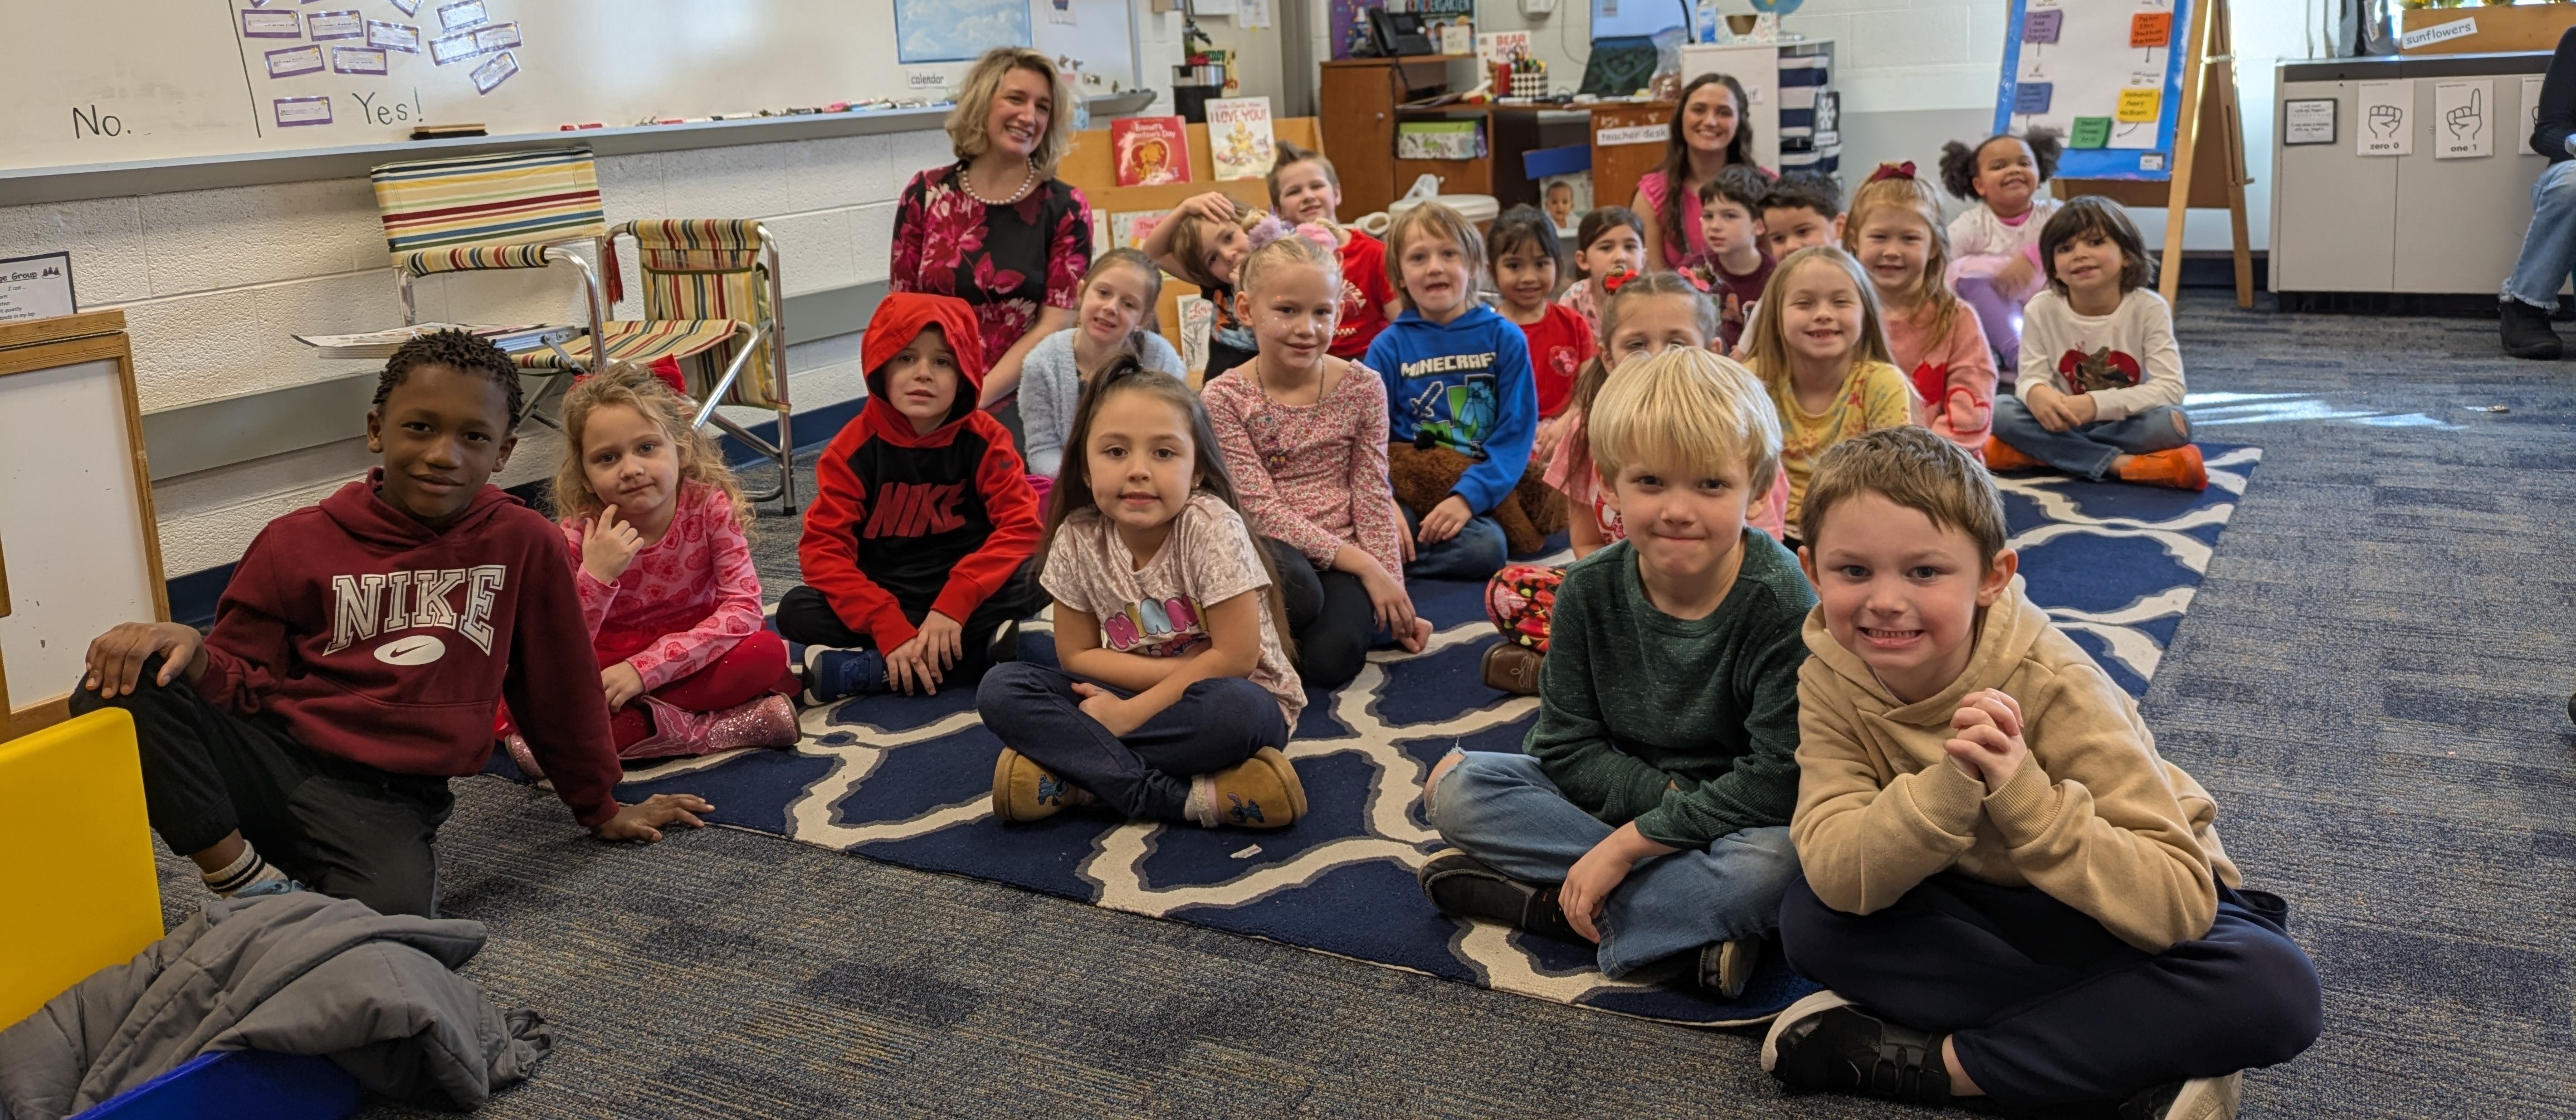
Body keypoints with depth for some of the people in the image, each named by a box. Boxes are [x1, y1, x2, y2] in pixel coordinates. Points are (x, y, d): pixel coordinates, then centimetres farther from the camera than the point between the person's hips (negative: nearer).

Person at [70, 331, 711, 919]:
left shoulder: (524, 544, 2)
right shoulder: (299, 543, 3)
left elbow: (560, 688, 12)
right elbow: (246, 682, 7)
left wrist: (603, 810, 21)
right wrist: (190, 650, -17)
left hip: (385, 800, -2)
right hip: (272, 756, 2)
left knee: (389, 919, -36)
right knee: (119, 689, -26)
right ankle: (250, 881, -12)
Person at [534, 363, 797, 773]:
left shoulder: (710, 506, -15)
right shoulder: (575, 535, -16)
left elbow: (745, 607, -21)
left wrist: (646, 667, -28)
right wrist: (595, 577, -35)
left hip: (689, 655, 0)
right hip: (606, 671, 0)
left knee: (767, 652, -29)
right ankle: (705, 731, -25)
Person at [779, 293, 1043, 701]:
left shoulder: (985, 439, -8)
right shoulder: (853, 448, -9)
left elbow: (1022, 527, -17)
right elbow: (823, 548, -16)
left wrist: (954, 603, -30)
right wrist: (891, 630, -29)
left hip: (963, 594, 0)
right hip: (884, 601, 0)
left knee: (1030, 583, -29)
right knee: (796, 611, -25)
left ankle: (855, 672, -28)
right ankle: (979, 649, -28)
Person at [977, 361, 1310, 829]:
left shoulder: (1212, 528, -19)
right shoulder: (1077, 539, -9)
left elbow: (1235, 658, -20)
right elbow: (1077, 656, -3)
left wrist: (1127, 714, -22)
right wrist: (1190, 670, -15)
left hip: (1237, 701, -4)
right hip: (1127, 699, 4)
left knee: (1230, 709, -39)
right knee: (1001, 690, -17)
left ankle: (1078, 776, -22)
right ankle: (1188, 796, -26)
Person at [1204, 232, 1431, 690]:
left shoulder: (1362, 387, 0)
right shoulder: (1224, 398, -8)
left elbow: (1373, 497, 1)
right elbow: (1262, 507, -13)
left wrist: (1393, 592, -6)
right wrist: (1363, 565, -18)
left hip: (1344, 557, 2)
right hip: (1270, 550, -2)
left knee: (1330, 658, -26)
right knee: (1295, 590, -38)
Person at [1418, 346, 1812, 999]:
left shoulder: (1781, 603, -21)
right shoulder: (1590, 591, -9)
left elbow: (1778, 782, -25)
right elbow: (1568, 747, -6)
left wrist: (1627, 843, -24)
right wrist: (1673, 798, -22)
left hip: (1739, 821, -4)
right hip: (1613, 795, 4)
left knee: (1777, 864, -38)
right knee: (1457, 787, -14)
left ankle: (1540, 902, -22)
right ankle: (1695, 914, -20)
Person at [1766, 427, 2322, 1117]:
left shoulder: (2053, 688, -27)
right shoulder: (1831, 680, -17)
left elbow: (2175, 902, -31)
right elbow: (1836, 875, -28)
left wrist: (2022, 791, -44)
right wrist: (1948, 788, -44)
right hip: (1981, 912, 3)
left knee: (2276, 990, -32)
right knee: (1809, 919, -24)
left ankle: (1936, 1060, -24)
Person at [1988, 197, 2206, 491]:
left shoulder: (2149, 308, -14)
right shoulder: (2041, 309, -9)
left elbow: (2170, 387, -20)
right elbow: (2031, 376, -11)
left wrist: (2097, 404, -36)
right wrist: (2036, 392, -39)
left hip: (2126, 424, -1)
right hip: (2066, 425, 1)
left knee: (2174, 422, -33)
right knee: (2001, 411, -24)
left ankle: (2041, 454, -25)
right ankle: (2120, 464, -28)